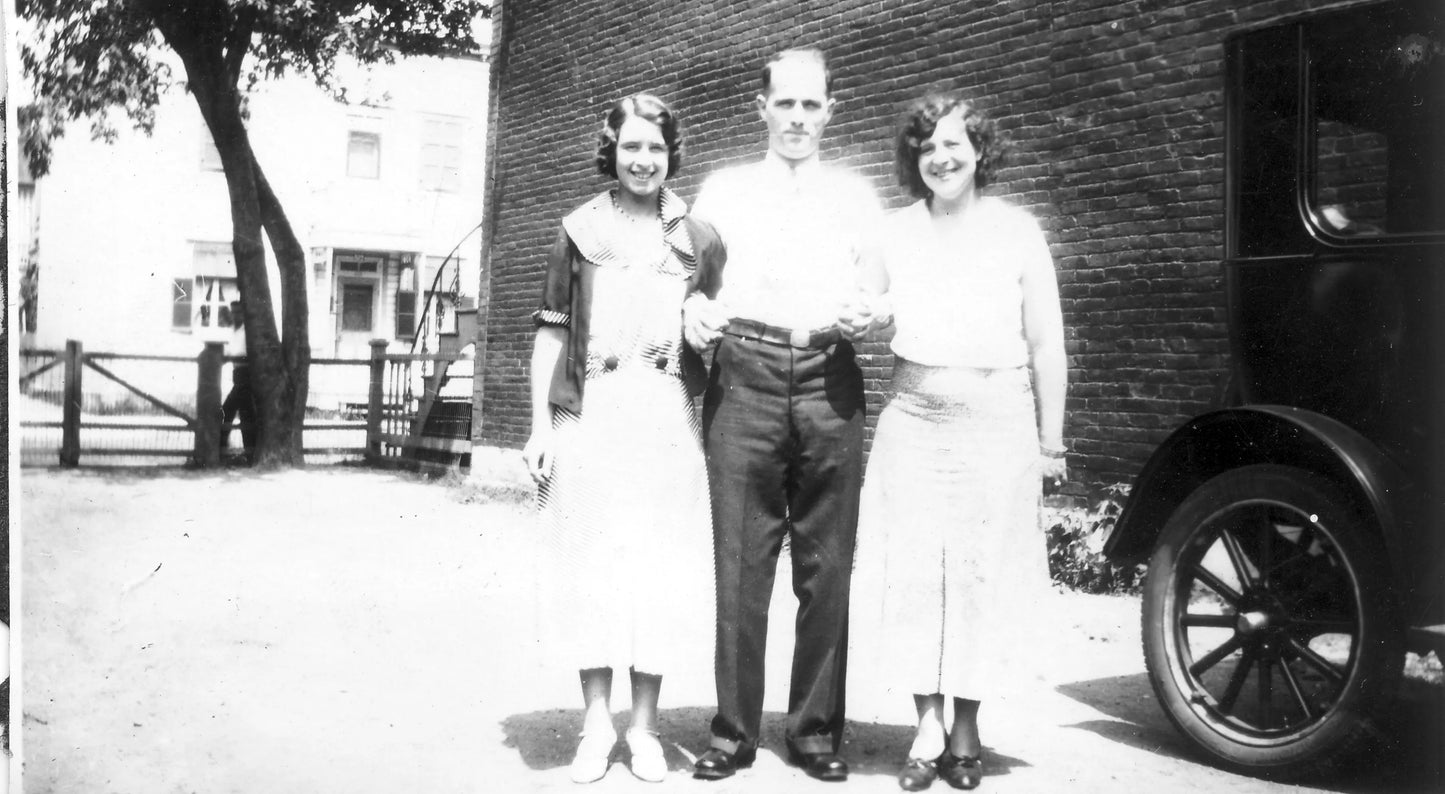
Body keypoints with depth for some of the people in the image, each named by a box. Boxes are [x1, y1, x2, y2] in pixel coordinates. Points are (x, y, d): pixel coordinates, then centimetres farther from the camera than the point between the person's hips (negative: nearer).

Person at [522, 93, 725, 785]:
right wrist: (541, 427, 1)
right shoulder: (579, 230, 8)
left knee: (656, 568, 3)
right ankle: (595, 722, 13)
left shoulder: (699, 239, 10)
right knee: (589, 565, 1)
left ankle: (645, 726, 15)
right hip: (590, 414, 0)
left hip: (667, 417, 1)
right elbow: (551, 332, 7)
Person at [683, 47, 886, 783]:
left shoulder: (856, 194, 19)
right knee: (740, 561, -2)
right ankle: (734, 728, 7)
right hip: (744, 377, -1)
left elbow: (878, 288, 14)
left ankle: (816, 728, 11)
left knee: (827, 564, 1)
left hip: (829, 382, 1)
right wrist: (694, 307, -8)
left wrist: (866, 311, -8)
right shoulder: (723, 189, 18)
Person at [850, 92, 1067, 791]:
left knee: (983, 574, 2)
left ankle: (967, 730, 15)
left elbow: (1046, 345, 3)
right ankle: (927, 725, 11)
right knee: (913, 570, 0)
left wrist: (1050, 443, 2)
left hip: (997, 421, -2)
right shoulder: (896, 232, 7)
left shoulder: (1017, 231, 2)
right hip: (913, 420, 2)